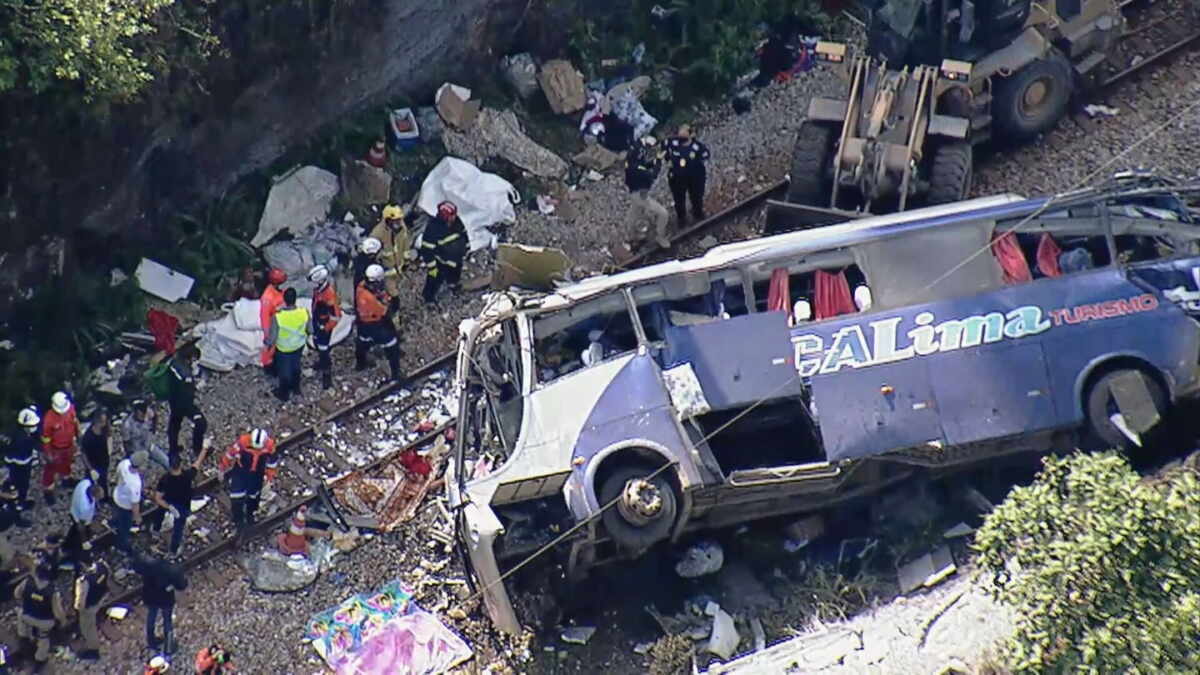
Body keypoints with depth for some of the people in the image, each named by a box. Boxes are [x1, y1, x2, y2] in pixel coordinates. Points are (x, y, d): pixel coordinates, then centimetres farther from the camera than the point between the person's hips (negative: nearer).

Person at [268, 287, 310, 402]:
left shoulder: (277, 317, -37)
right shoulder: (304, 313, -29)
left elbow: (272, 338, -25)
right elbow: (310, 329, -10)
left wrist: (268, 341, -1)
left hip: (283, 349, -2)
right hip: (299, 345, 2)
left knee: (284, 371, 24)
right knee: (296, 366, 32)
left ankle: (284, 394, 47)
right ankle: (296, 388, 55)